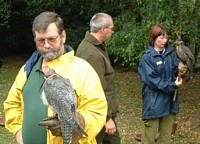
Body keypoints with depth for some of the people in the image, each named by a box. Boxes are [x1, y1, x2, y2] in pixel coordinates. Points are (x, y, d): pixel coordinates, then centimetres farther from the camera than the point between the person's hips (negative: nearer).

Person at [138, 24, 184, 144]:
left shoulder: (170, 53, 5)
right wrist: (172, 85, -21)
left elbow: (177, 69, -1)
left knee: (167, 134, 16)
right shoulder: (147, 57, -11)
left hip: (169, 100, 5)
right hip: (154, 101, -5)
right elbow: (153, 81, -16)